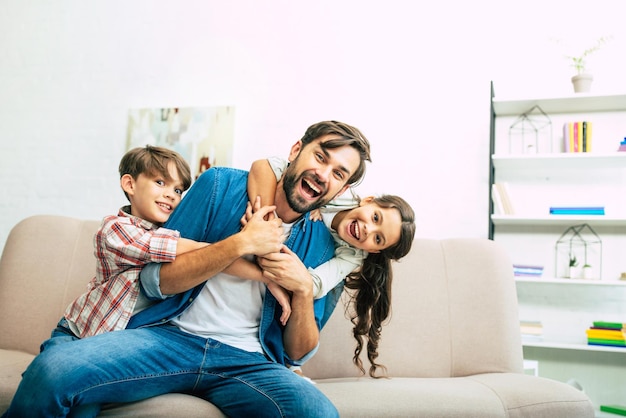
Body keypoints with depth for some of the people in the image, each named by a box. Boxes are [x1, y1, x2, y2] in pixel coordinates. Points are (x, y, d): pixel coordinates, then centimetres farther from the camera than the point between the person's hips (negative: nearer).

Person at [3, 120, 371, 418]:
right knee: (51, 371, -29)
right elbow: (155, 280, -2)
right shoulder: (222, 185, 4)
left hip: (247, 362, 2)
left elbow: (298, 352, 10)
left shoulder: (322, 245, 9)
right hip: (168, 336, -1)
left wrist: (303, 289, -9)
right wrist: (241, 243, -12)